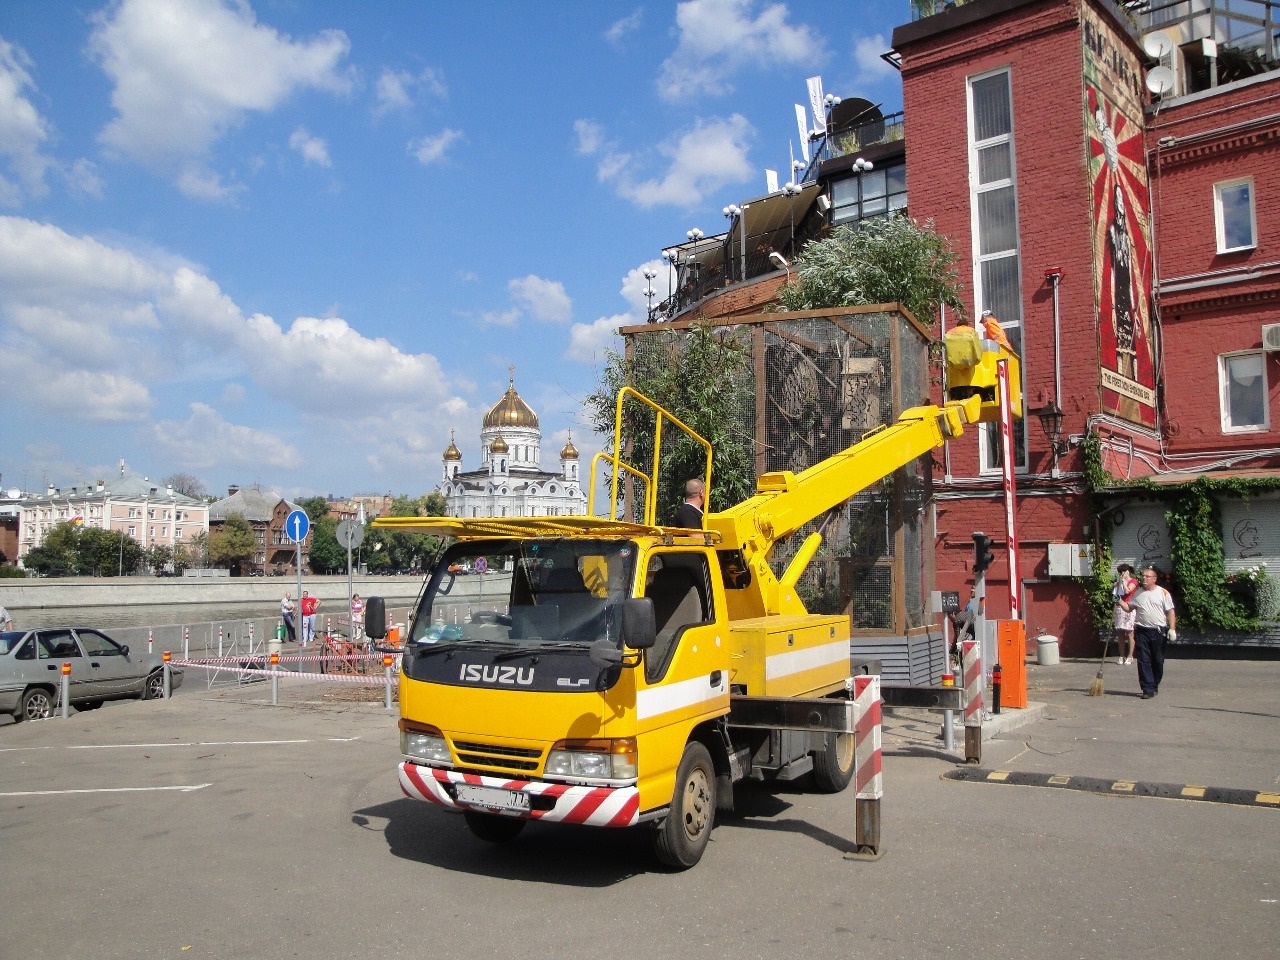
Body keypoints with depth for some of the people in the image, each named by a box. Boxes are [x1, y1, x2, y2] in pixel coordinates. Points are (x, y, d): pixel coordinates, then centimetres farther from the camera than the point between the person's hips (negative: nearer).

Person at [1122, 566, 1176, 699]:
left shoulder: (1163, 593, -1)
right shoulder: (1138, 593, 9)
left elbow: (1170, 612, -3)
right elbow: (1129, 607, 15)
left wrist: (1172, 629, -10)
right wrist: (1119, 601, -2)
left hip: (1159, 631, -2)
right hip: (1142, 631, 2)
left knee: (1158, 661, 8)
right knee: (1144, 661, -4)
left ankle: (1154, 686, 24)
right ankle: (1148, 689, -3)